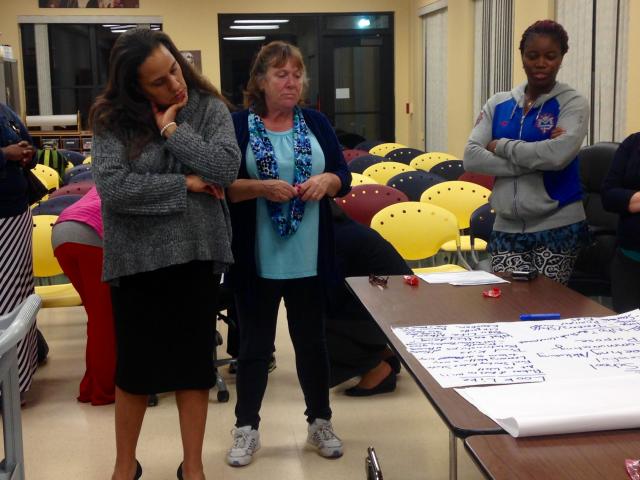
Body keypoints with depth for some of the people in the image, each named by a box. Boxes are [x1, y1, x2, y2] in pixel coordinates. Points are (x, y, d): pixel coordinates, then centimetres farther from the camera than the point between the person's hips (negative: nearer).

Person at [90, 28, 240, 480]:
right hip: (137, 260, -1)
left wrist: (172, 128, -16)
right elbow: (112, 187, -18)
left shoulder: (210, 108, -2)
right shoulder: (112, 119, -7)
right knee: (134, 366, 12)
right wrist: (184, 185, -15)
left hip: (198, 256, 1)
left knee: (194, 363, 11)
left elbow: (226, 168, -16)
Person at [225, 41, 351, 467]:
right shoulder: (237, 125, -4)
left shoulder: (317, 122, 6)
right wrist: (262, 187, -23)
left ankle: (320, 422, 32)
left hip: (309, 257, 3)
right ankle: (246, 428, 25)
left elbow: (344, 176, 7)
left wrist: (326, 181, -14)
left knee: (311, 340, 15)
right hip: (257, 260, -2)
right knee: (255, 344, 9)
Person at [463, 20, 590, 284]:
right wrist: (534, 161, -13)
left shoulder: (573, 103, -1)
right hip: (507, 227, 3)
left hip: (558, 226, -3)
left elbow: (557, 154, -19)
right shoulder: (498, 103, 8)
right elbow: (471, 158, -4)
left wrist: (501, 146, -7)